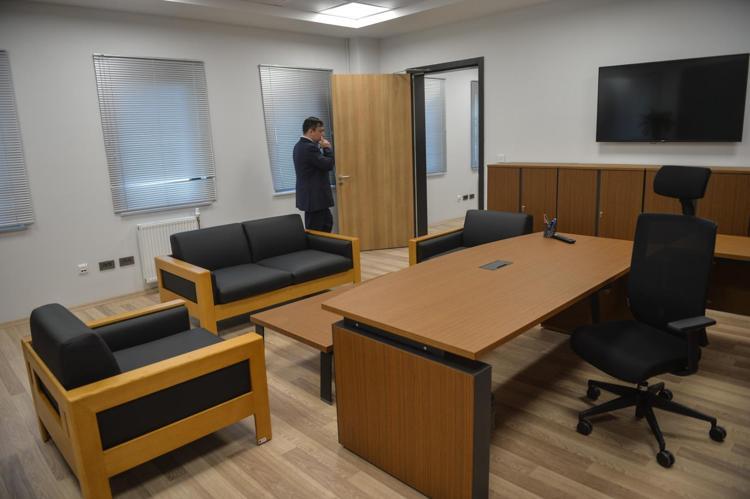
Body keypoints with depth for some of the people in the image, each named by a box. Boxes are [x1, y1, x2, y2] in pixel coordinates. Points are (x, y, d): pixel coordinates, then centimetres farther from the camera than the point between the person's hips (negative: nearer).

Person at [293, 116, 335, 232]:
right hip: (314, 197, -11)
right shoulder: (310, 147, -21)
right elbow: (328, 165, -19)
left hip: (311, 196, 11)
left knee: (327, 223, 21)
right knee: (315, 231, -3)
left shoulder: (300, 145, 12)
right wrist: (328, 148, -8)